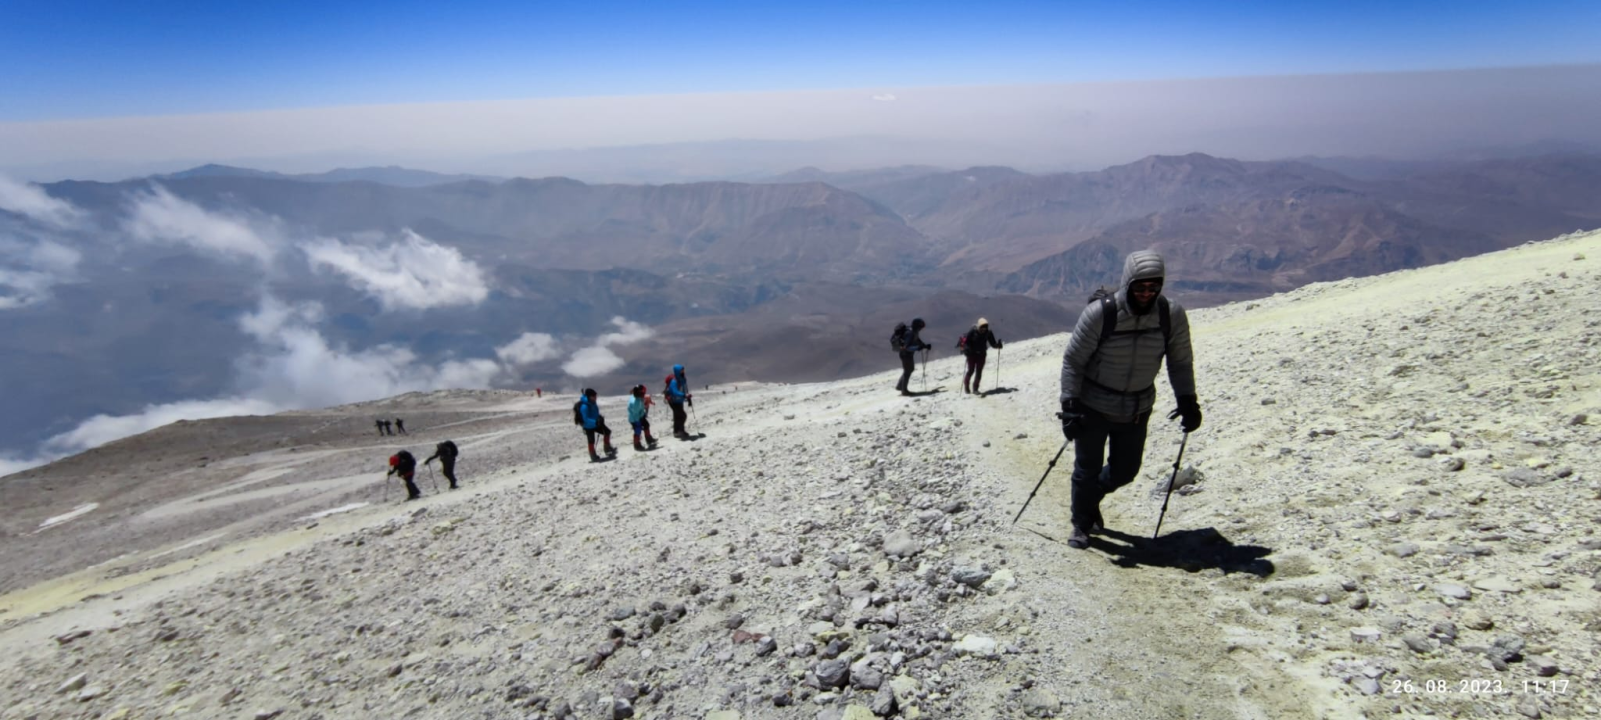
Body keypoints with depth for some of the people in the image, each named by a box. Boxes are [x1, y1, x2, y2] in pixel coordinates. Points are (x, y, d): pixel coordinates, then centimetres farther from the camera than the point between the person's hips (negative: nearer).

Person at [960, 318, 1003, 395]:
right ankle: (966, 385, 20)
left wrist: (997, 345, -22)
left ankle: (975, 388, 10)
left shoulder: (988, 333, -5)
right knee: (971, 370, -4)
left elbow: (992, 343, 0)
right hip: (972, 354, -3)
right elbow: (965, 341, -13)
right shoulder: (972, 332, -15)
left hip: (982, 354, 3)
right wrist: (966, 349, -31)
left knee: (979, 372, 0)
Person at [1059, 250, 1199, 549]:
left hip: (1137, 409, 4)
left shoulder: (1172, 315, -14)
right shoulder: (1100, 313, -23)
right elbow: (1072, 360, -15)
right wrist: (1070, 405, -20)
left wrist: (1187, 400, -5)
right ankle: (1081, 524, 30)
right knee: (1088, 469, 8)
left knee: (1126, 470, 15)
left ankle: (1090, 498, 45)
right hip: (1093, 406, -3)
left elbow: (1180, 361, 2)